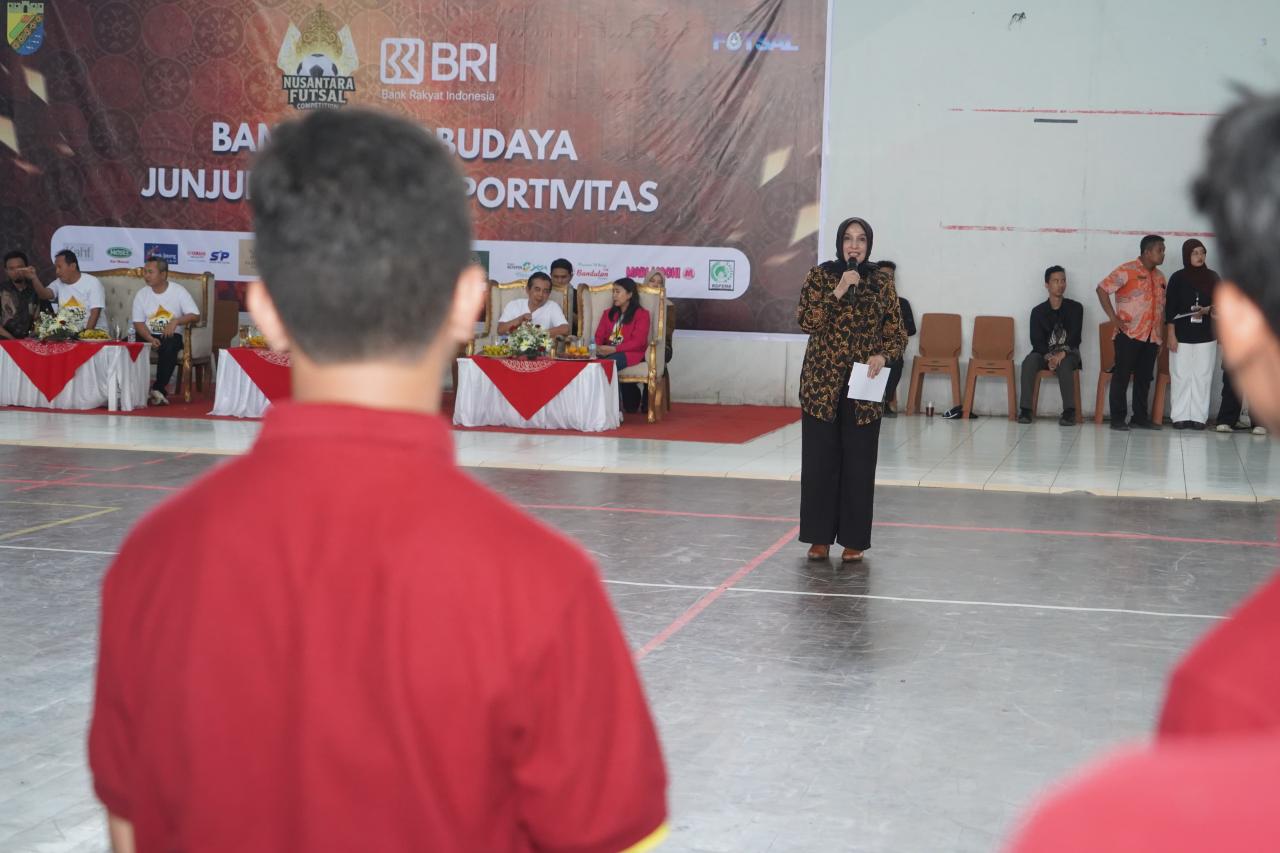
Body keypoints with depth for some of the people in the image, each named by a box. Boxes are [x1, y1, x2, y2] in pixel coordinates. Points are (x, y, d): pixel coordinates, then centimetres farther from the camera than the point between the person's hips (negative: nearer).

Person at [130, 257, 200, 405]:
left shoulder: (179, 291, -1)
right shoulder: (141, 294, 7)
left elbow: (195, 316, -7)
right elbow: (138, 323, 2)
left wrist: (176, 321, -25)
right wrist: (150, 339, -17)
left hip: (171, 336, -3)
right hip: (149, 335, 3)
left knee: (169, 347, -37)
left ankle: (158, 388, -26)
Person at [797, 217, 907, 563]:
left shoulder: (882, 283, 5)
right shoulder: (820, 276, 2)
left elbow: (897, 334, 6)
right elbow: (806, 321, -9)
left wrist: (883, 356, -13)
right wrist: (838, 292, -18)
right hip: (821, 382, -1)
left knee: (859, 463, 1)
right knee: (820, 460, 2)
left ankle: (853, 539, 10)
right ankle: (820, 536, 13)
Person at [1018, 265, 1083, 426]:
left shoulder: (1075, 308, 2)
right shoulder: (1038, 311, 4)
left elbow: (1075, 336, -6)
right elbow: (1036, 340, -3)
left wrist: (1062, 353, -24)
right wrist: (1049, 356, -22)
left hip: (1068, 353, -1)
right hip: (1045, 353, 1)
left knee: (1064, 364, -37)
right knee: (1029, 362, -31)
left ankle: (1069, 411, -38)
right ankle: (1025, 409, -32)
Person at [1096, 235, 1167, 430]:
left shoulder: (1160, 277, 17)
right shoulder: (1127, 271, -5)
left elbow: (1162, 308, 21)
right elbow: (1102, 289, -9)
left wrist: (1161, 336, 15)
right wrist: (1114, 318, -13)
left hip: (1152, 336, 7)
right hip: (1129, 334, -6)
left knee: (1144, 378, 9)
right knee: (1122, 376, -2)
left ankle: (1140, 417, 16)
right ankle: (1117, 418, 2)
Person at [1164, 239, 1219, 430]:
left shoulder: (1212, 277, 6)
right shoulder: (1178, 278, 1)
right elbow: (1169, 308, -1)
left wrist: (1207, 310, -12)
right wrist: (1171, 334, -6)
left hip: (1206, 335, 2)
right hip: (1182, 335, -1)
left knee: (1202, 376, 0)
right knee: (1181, 376, -1)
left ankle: (1199, 417, 3)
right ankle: (1180, 416, 4)